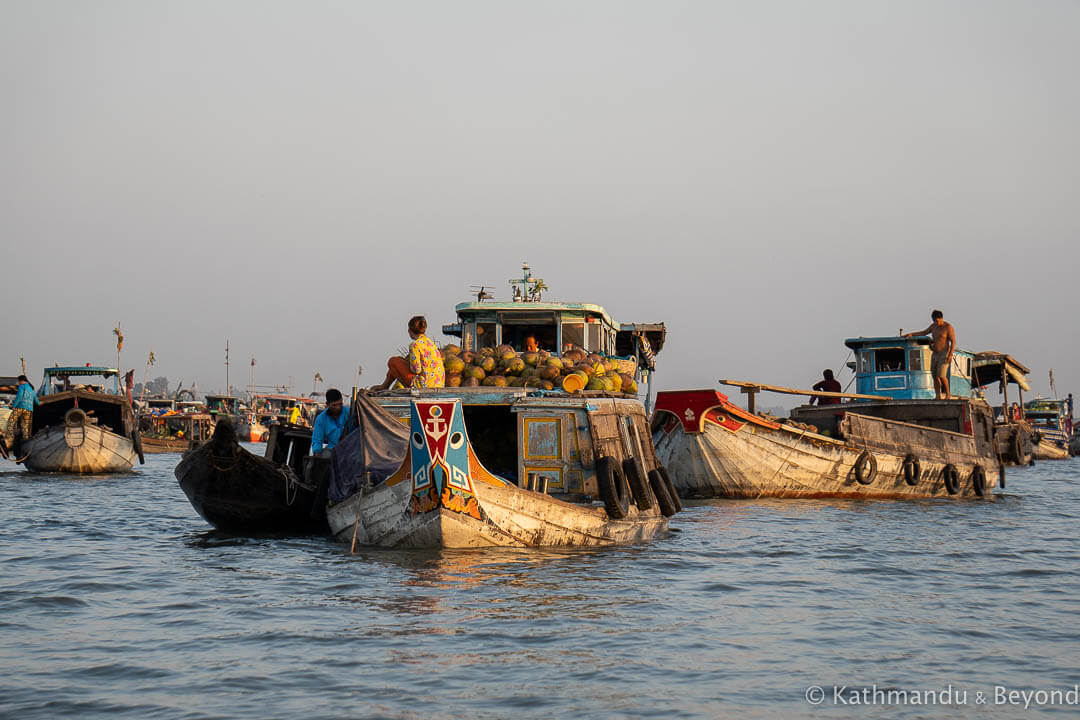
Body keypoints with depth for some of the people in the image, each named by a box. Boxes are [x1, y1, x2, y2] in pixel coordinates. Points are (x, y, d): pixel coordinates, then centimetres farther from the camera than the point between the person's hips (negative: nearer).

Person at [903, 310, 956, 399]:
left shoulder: (948, 327, -12)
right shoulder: (934, 325, 9)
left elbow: (953, 342, -14)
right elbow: (923, 333, 20)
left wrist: (950, 355, -24)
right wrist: (911, 334, 12)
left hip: (944, 354, -7)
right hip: (935, 355, 7)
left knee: (941, 375, -16)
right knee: (935, 376, 2)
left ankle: (948, 394, -1)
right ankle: (938, 397, 4)